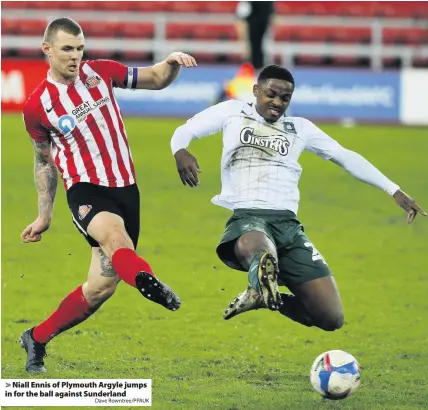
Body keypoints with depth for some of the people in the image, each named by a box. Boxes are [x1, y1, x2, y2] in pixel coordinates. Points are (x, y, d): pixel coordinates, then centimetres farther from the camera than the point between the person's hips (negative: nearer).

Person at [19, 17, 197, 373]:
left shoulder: (100, 73, 3)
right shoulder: (37, 106, -2)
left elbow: (156, 80, 12)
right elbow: (44, 161, 12)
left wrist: (172, 63, -11)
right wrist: (44, 216, 14)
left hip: (125, 189, 4)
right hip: (86, 191, -4)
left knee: (102, 285, 1)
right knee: (114, 233, -38)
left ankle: (37, 338, 21)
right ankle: (148, 282, -72)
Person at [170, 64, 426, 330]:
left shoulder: (300, 128, 19)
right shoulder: (232, 112, 13)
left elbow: (346, 157, 20)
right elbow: (185, 131, 11)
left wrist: (394, 190, 14)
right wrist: (180, 151, -15)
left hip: (287, 222, 5)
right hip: (246, 216, -5)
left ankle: (264, 295, 17)